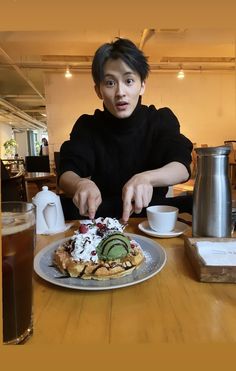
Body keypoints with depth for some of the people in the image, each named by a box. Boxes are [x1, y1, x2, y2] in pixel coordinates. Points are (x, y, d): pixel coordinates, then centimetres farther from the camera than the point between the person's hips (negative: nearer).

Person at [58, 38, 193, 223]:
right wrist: (81, 184, -38)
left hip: (152, 212, 0)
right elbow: (66, 173, -13)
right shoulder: (87, 125, 0)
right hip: (101, 215, 1)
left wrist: (145, 178, -40)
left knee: (193, 206, -28)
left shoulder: (161, 120, -1)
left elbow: (182, 167, -17)